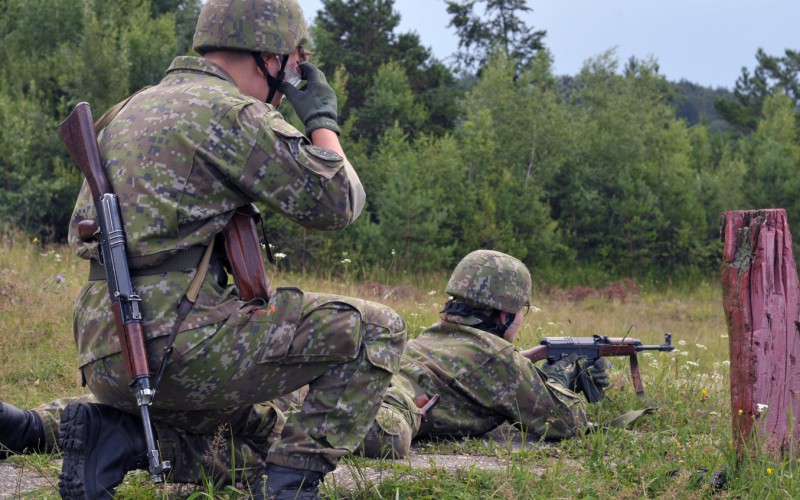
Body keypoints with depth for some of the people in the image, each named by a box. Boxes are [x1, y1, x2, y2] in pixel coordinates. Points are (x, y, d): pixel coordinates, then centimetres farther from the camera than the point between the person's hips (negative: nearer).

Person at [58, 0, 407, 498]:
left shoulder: (131, 111, 20)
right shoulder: (230, 112, -9)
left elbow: (81, 231, 28)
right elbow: (338, 201, -7)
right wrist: (323, 118, 9)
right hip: (174, 342, -9)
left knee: (251, 447, 28)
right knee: (376, 330, -4)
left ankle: (114, 435, 7)